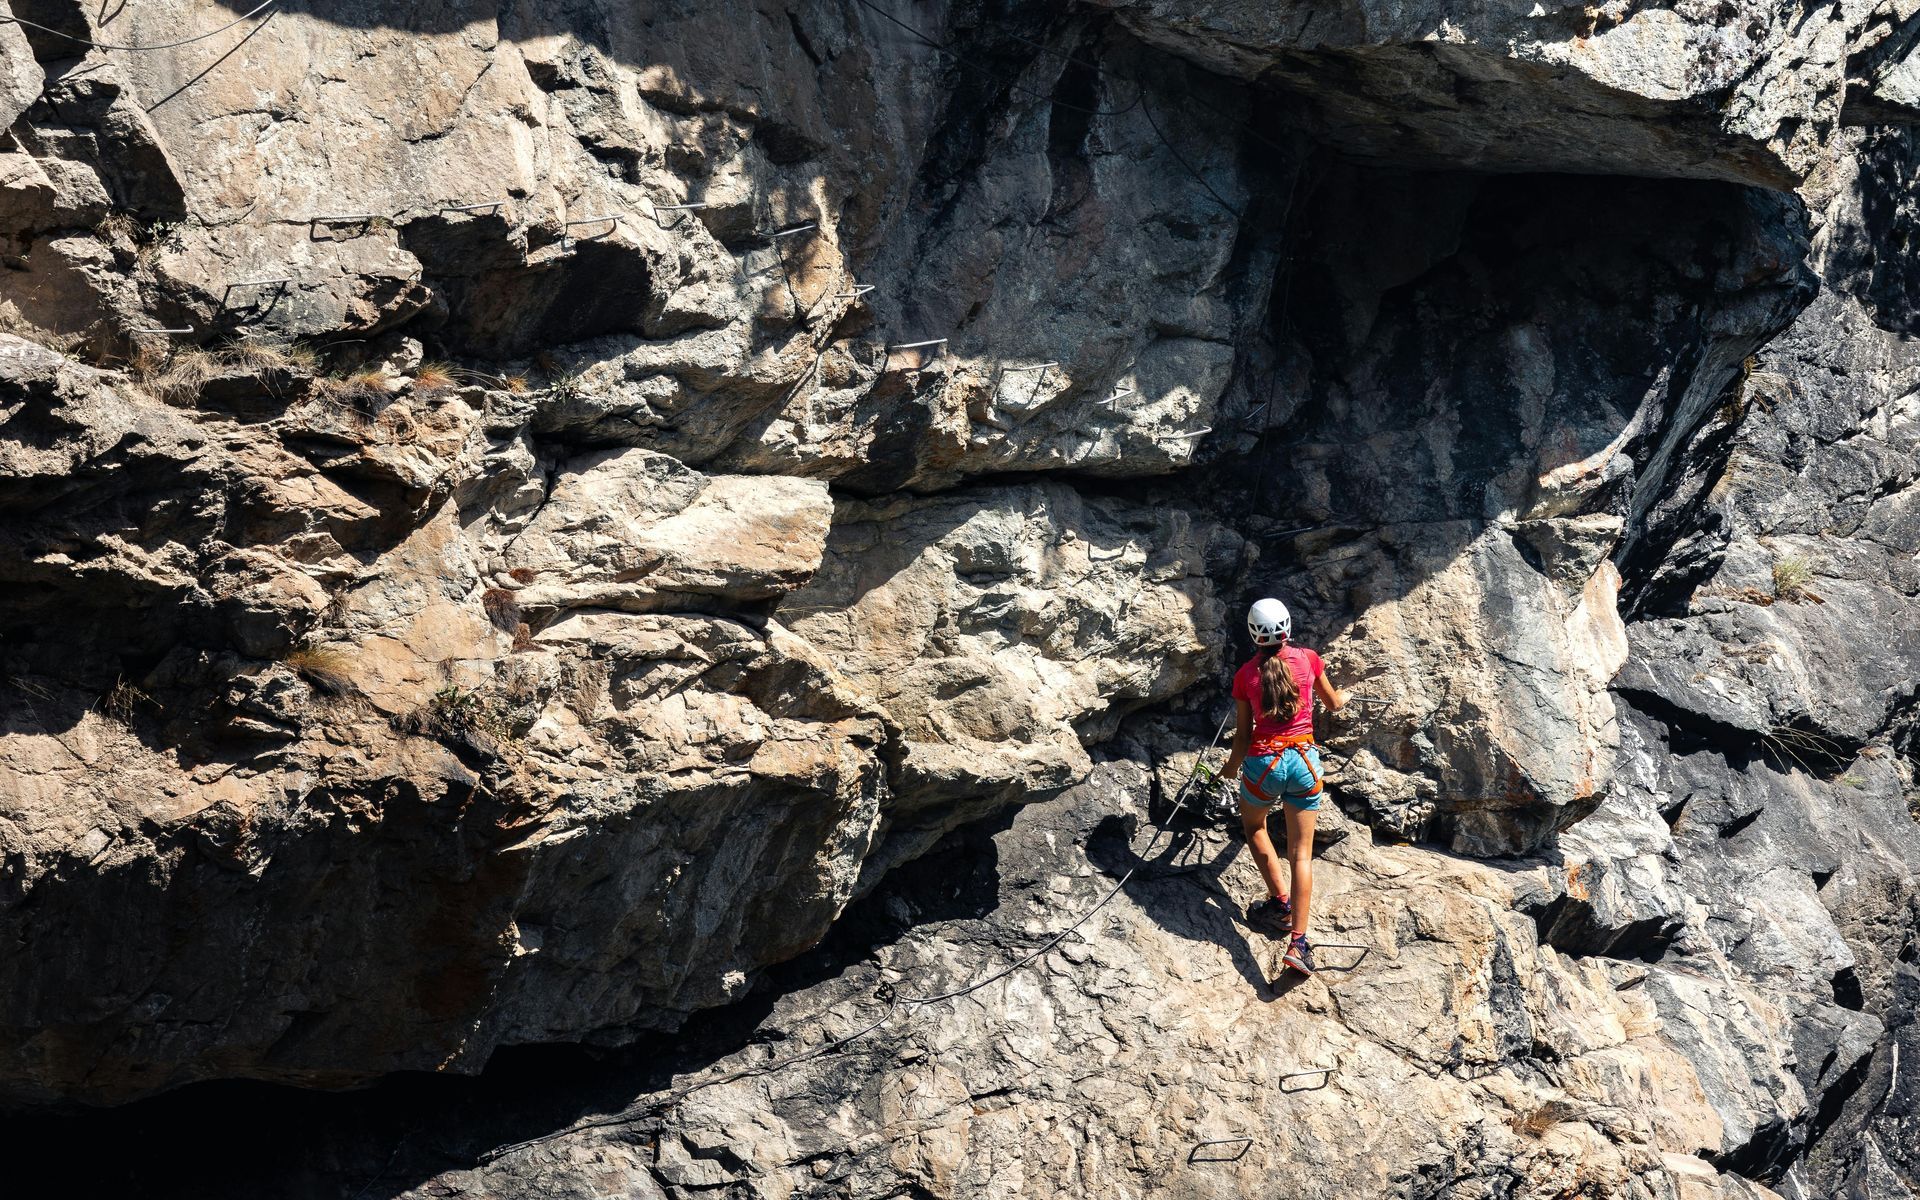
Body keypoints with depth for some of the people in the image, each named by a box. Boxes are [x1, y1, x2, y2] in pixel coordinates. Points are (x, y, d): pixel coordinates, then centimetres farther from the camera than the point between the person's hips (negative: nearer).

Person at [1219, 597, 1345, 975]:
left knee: (1253, 824, 30)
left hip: (1263, 762, -1)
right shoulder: (1308, 659, -1)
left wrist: (1231, 767, 20)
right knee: (1301, 853, 4)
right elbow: (1333, 704, 15)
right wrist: (1344, 697, 40)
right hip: (1304, 760, 1)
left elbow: (1242, 735, 1)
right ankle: (1298, 942, -5)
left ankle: (1280, 902, 21)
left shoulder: (1246, 674, -4)